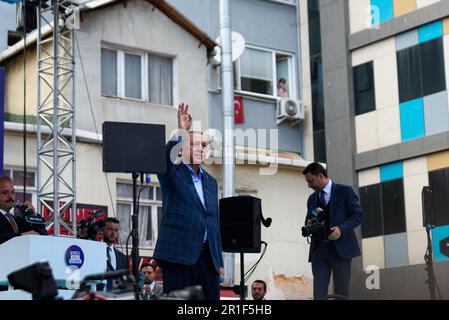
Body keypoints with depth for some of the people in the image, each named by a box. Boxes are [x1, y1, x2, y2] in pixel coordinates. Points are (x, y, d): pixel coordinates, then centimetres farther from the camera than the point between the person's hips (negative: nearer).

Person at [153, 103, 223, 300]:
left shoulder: (210, 182, 20)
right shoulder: (172, 173, 5)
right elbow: (165, 157, -20)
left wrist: (219, 260, 15)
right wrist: (180, 132, -32)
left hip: (207, 256, 5)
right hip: (178, 254, -5)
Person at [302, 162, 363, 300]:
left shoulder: (345, 191, 1)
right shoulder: (312, 198, 18)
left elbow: (358, 215, -3)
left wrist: (341, 229, -17)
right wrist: (309, 225, 1)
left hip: (340, 248, -4)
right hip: (318, 249, 4)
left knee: (340, 293, -2)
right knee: (319, 293, -5)